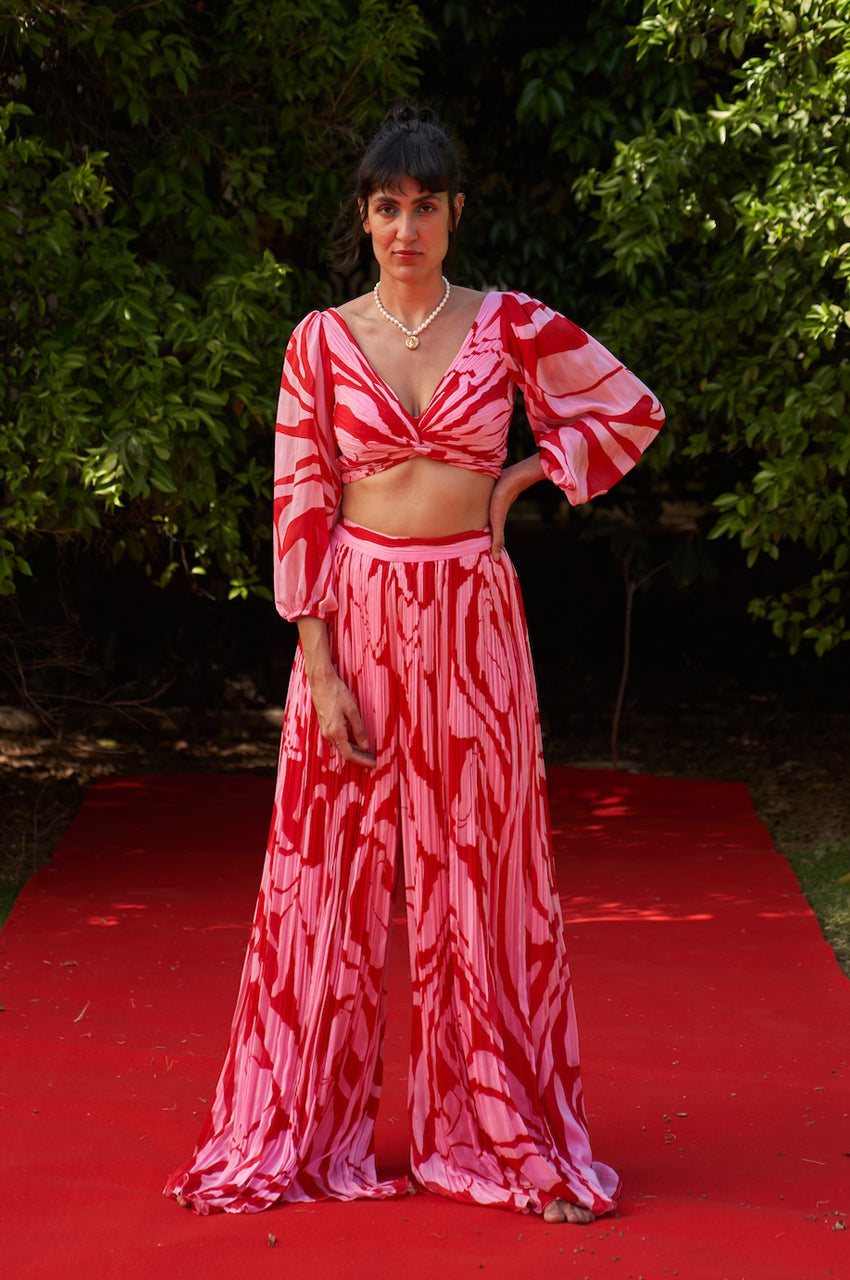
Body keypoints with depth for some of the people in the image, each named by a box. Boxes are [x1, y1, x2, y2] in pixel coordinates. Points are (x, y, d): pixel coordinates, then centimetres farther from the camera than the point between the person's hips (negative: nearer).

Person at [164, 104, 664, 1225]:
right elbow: (301, 506, -2)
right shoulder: (322, 341, 1)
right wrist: (322, 670, -9)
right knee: (333, 871, 4)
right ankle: (301, 1134, 15)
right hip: (357, 616, 0)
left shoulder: (509, 326, 2)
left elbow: (632, 413, 11)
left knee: (483, 874, 5)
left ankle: (504, 1131, 15)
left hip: (471, 621, 0)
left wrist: (514, 483, 3)